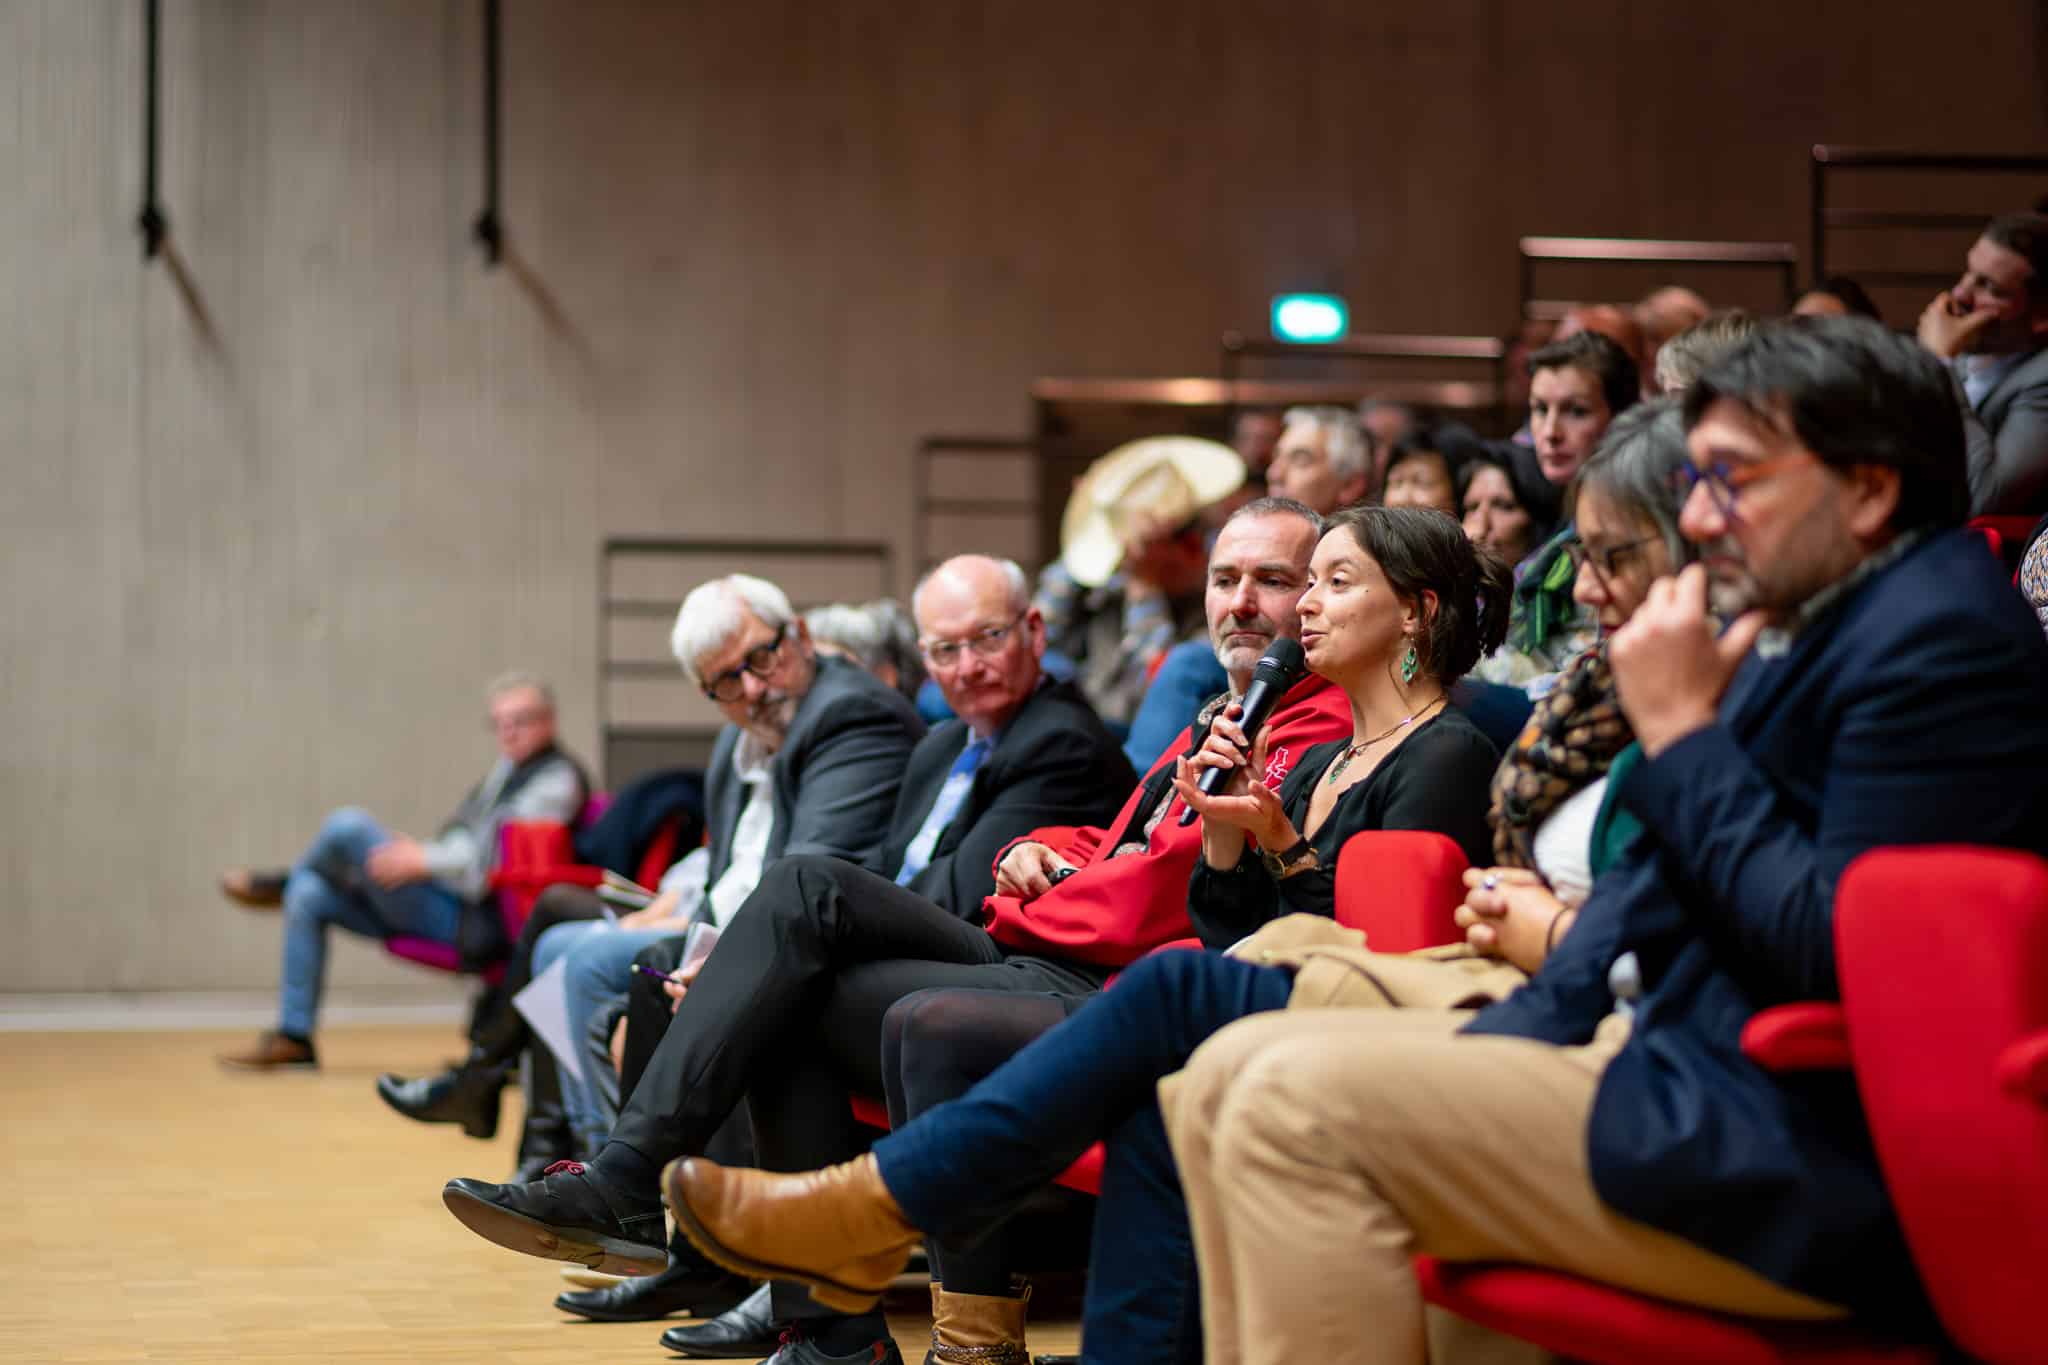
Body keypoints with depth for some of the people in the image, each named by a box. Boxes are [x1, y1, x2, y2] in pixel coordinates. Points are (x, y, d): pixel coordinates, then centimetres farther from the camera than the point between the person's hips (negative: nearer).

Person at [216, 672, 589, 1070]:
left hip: (474, 919, -10)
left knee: (348, 825, -17)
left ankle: (281, 883, 17)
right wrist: (418, 853, 6)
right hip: (442, 905, 10)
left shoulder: (557, 779, -9)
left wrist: (426, 860, -19)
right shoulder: (505, 773, 21)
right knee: (308, 894, 1)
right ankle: (293, 1036, 1)